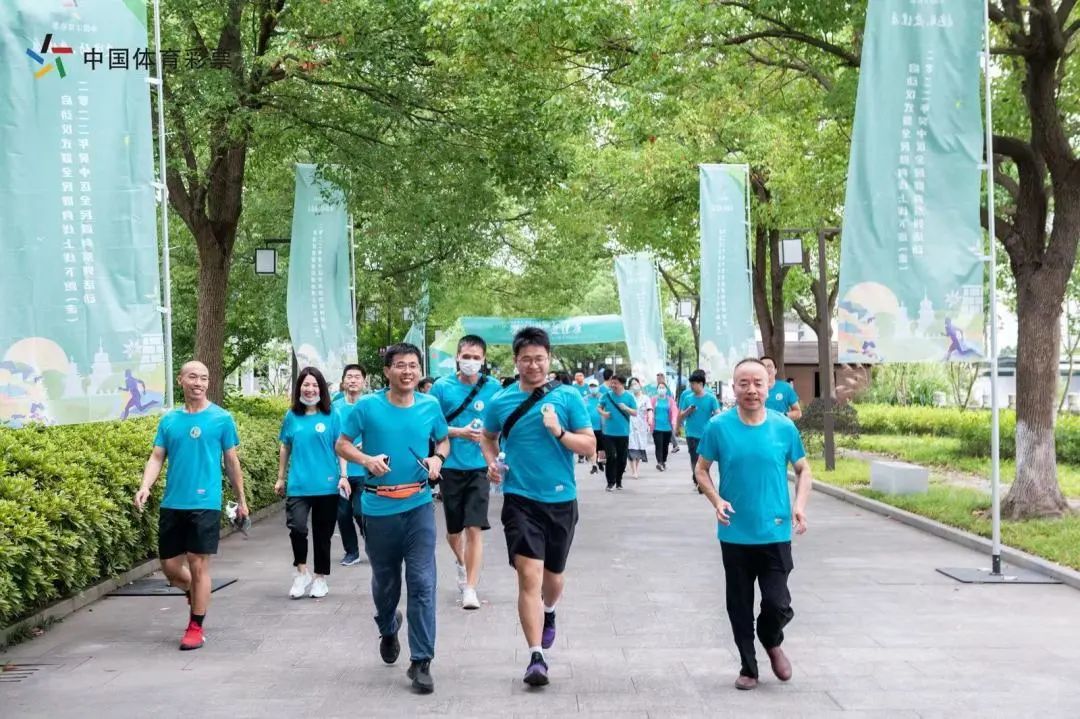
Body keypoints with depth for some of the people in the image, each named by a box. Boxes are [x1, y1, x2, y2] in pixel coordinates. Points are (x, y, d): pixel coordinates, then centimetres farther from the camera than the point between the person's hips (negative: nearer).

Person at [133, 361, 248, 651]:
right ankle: (195, 594, 39)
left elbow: (231, 461, 5)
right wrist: (145, 486, -12)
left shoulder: (222, 418, 0)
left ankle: (196, 627, 10)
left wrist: (241, 500, 9)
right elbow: (157, 457, 5)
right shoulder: (169, 420, 9)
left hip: (205, 504, -4)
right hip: (172, 504, 4)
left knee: (198, 565, -2)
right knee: (170, 567, 9)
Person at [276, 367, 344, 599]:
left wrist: (343, 476, -5)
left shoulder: (331, 415, 0)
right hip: (298, 485, 1)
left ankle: (320, 577, 24)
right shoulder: (292, 416, 6)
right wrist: (280, 478, 15)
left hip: (326, 485, 0)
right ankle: (302, 571, 3)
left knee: (322, 534, 8)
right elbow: (285, 448, 14)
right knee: (297, 527, -18)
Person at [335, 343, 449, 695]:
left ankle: (421, 661, -2)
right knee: (385, 581, 16)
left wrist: (437, 459, -7)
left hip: (418, 506, 0)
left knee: (422, 583, -8)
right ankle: (388, 629, 48)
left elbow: (443, 440, 15)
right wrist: (366, 459, -19)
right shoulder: (368, 406, -6)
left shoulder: (430, 406, 0)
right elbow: (342, 444, 0)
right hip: (379, 507, 0)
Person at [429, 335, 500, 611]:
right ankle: (461, 562, 45)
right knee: (453, 528, 14)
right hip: (450, 466, 1)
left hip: (479, 466, -1)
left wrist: (487, 434, -13)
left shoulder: (493, 388, -2)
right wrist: (460, 432, -15)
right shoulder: (442, 387, -4)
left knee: (474, 528, -9)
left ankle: (470, 588, -1)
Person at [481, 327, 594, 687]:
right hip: (520, 499, -1)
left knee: (553, 575, 17)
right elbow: (488, 438, 19)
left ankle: (548, 612, 51)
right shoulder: (501, 401, 0)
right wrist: (491, 463, 0)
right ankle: (536, 656, -8)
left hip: (561, 499, 1)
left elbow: (590, 446, -4)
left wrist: (559, 431, -20)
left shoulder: (568, 397, -4)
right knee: (529, 575, -12)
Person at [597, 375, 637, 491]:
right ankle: (610, 482, -1)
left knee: (622, 458, 7)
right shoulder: (607, 395, 1)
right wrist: (603, 413, -10)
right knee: (611, 457, -7)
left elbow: (635, 413, 1)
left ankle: (618, 481, 23)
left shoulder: (629, 397, -1)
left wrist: (626, 408, -18)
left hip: (623, 433, 0)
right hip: (609, 432, 0)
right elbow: (599, 408, 12)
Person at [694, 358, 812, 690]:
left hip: (775, 533, 0)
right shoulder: (719, 427, -6)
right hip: (735, 535, 0)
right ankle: (748, 667, 29)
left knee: (778, 604, -4)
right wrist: (716, 500, -14)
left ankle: (772, 643, 30)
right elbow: (701, 470, 4)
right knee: (740, 606, 10)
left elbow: (803, 470, 9)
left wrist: (800, 504, -7)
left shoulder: (784, 427, -3)